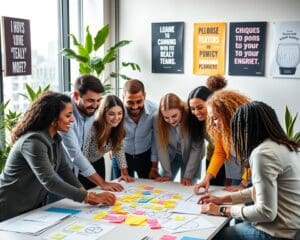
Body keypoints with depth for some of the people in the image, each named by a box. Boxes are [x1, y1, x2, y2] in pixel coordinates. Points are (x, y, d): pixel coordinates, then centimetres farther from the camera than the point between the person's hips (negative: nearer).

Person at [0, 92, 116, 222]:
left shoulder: (55, 138, 2)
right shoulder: (33, 142, -27)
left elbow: (63, 169, 1)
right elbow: (50, 182, -32)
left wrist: (85, 194, -14)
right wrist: (92, 197, -30)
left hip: (33, 207, 8)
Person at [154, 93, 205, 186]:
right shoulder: (159, 122, -25)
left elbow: (196, 149, -26)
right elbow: (161, 147, -19)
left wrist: (188, 176, -26)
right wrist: (167, 174, -19)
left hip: (190, 157, -2)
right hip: (171, 156, 2)